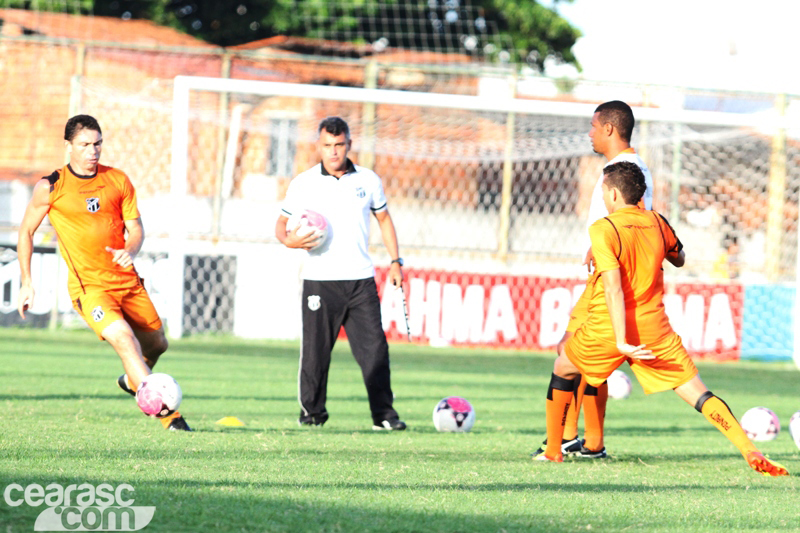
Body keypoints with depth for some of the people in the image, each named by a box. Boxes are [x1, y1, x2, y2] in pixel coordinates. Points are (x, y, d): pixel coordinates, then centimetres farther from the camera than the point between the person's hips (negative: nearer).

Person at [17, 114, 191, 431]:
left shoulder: (118, 180, 4)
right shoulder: (50, 188, -4)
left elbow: (136, 229, 8)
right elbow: (26, 230, 7)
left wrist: (130, 251, -15)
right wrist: (26, 282, 2)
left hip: (127, 281, 5)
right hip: (88, 286, -5)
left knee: (156, 343, 14)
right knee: (123, 338, -26)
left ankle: (133, 381, 49)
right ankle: (168, 415, -31)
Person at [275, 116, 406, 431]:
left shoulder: (368, 180, 8)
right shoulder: (303, 184, 2)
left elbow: (383, 219, 21)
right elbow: (282, 223, 9)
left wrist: (395, 260, 14)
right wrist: (289, 240, -14)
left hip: (360, 279, 1)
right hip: (319, 282, -1)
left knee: (374, 348, -5)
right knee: (315, 350, -1)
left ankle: (383, 413, -1)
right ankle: (312, 413, 13)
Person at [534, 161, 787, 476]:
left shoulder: (603, 229, -10)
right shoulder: (656, 222, 5)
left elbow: (613, 288, -19)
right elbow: (679, 259, 26)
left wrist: (621, 341, -23)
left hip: (607, 328, -3)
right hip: (654, 327, 3)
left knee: (563, 367, 24)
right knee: (698, 394, -2)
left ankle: (553, 451, 26)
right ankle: (750, 452, -19)